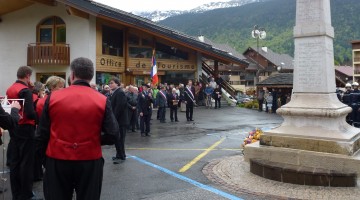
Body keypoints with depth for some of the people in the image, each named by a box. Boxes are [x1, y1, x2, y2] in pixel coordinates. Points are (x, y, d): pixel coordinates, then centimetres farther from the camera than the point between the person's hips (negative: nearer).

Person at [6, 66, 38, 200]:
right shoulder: (25, 90, -17)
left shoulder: (10, 89, 8)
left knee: (14, 161, 12)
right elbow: (30, 113, -24)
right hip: (25, 128, -8)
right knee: (26, 162, 1)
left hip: (13, 127, 8)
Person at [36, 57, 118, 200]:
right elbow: (112, 136, -10)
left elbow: (42, 133, 0)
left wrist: (45, 156, 15)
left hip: (57, 160, 1)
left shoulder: (53, 97, -6)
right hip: (90, 162, -1)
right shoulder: (102, 100, -9)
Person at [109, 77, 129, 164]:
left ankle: (121, 156, 7)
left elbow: (119, 107, -23)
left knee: (119, 138, -3)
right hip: (116, 120, 9)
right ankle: (120, 155, 26)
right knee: (117, 138, 15)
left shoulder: (120, 93, -16)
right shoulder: (115, 92, 14)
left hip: (120, 120, -9)